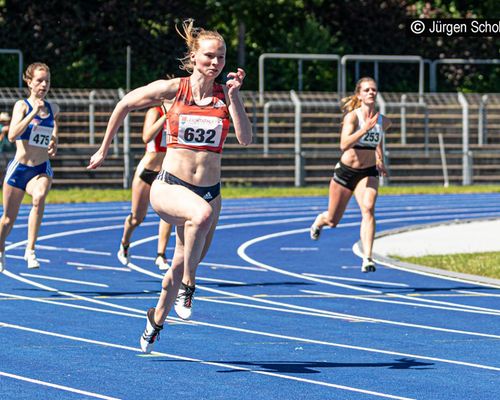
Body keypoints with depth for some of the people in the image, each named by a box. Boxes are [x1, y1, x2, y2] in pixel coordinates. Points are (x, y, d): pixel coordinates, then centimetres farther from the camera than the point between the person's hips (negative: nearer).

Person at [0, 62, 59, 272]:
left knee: (39, 196, -32)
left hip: (41, 169, 2)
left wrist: (54, 145, -2)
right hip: (19, 167, -2)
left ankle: (30, 250, -26)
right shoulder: (22, 105, -8)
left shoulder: (53, 109, 5)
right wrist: (34, 112, -28)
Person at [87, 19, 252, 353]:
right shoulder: (172, 89, -4)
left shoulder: (226, 95, 0)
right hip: (169, 185, -3)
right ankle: (187, 286, -19)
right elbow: (125, 105, 9)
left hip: (209, 190, 3)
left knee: (182, 264, 11)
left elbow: (245, 139, -13)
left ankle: (156, 321, 37)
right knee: (202, 213, -37)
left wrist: (234, 96, -18)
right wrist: (104, 149, 14)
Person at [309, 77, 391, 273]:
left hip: (368, 173, 2)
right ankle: (318, 222, 52)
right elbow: (344, 145, -32)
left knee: (368, 209, -27)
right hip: (345, 172, -2)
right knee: (332, 221, 13)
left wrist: (380, 160, 18)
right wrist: (365, 128, -40)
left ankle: (367, 259, -33)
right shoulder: (352, 116, -16)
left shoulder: (383, 121, -2)